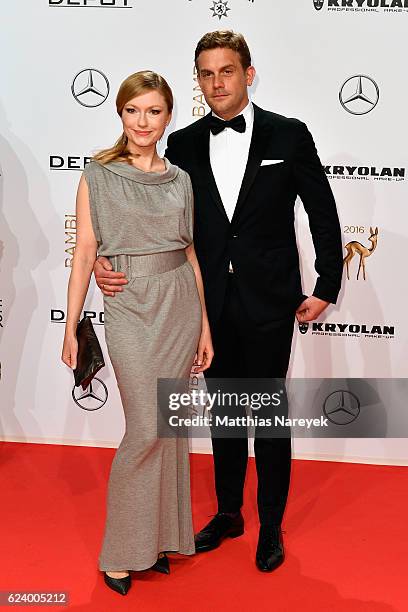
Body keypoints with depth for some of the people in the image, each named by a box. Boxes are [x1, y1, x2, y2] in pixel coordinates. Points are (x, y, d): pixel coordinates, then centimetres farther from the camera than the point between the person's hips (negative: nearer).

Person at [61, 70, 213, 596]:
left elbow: (190, 253, 11)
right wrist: (70, 329, -6)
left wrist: (204, 325, 8)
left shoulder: (180, 179, 9)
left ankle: (157, 536, 27)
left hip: (180, 305, 4)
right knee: (146, 429, -6)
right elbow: (84, 254, -4)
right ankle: (121, 551, 13)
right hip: (130, 308, -4)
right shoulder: (97, 176, -2)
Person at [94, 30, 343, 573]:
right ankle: (228, 513, 35)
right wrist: (108, 262, -13)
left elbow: (324, 214, 0)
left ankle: (271, 526, 27)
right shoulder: (184, 144, 3)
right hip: (212, 303, 3)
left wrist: (326, 288, -2)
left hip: (268, 303, -3)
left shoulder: (288, 135, -4)